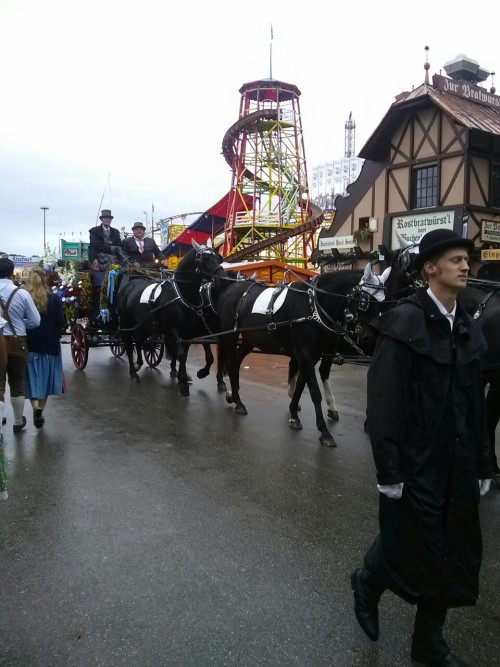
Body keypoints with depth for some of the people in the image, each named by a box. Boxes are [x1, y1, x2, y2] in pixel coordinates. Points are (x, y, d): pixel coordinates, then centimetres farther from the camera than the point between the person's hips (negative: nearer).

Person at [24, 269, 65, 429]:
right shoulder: (54, 299, -5)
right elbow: (60, 323, -6)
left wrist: (25, 335, 8)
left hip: (28, 344, 0)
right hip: (49, 344, 1)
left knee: (32, 378, 8)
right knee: (44, 378, 12)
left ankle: (36, 406, -13)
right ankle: (40, 412, 18)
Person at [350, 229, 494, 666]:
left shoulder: (468, 328, 7)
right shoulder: (404, 322, -14)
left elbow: (476, 403, 9)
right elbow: (384, 404, -17)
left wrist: (482, 464, 9)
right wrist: (389, 471, -17)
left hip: (458, 464, 7)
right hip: (416, 464, -7)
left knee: (457, 555, 15)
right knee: (411, 549, 6)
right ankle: (368, 582, 39)